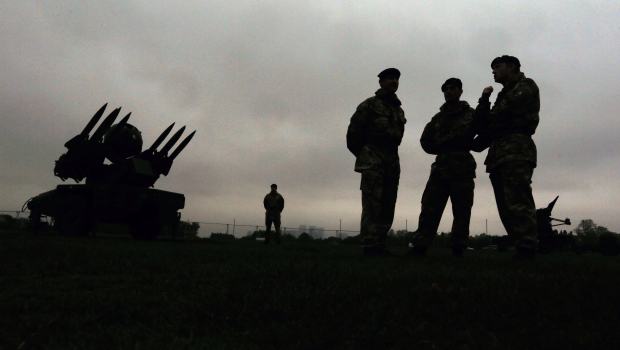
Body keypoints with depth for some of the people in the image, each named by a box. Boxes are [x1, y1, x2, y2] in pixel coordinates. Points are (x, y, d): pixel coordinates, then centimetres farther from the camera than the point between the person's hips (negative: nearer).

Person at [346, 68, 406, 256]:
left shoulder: (399, 110, 22)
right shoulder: (369, 104, 3)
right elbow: (354, 130, -2)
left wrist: (391, 155, 12)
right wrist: (362, 154, 2)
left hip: (392, 161, 7)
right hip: (373, 160, -6)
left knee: (388, 205, 4)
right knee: (372, 203, -12)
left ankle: (380, 244, 8)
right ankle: (369, 245, -11)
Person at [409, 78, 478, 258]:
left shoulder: (471, 114, 8)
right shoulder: (438, 118, 21)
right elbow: (425, 140, 25)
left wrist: (471, 147, -8)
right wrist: (438, 149, 12)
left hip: (462, 167, -4)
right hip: (440, 165, 4)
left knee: (461, 209, -3)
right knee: (429, 207, -3)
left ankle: (458, 249, 1)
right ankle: (420, 246, -4)